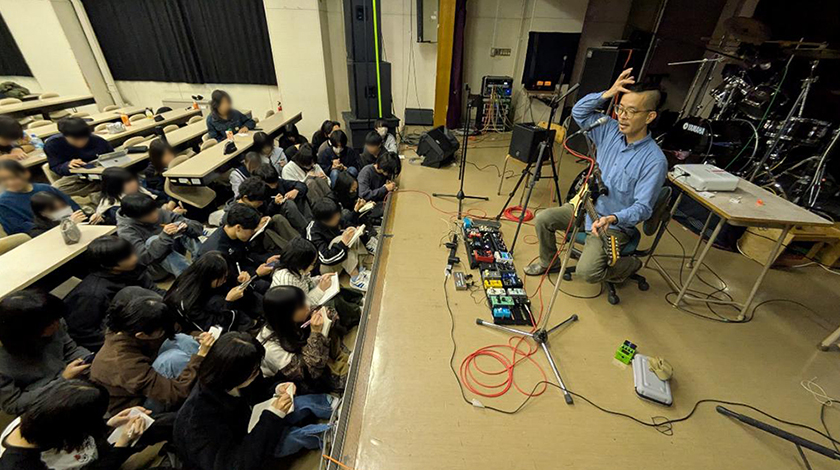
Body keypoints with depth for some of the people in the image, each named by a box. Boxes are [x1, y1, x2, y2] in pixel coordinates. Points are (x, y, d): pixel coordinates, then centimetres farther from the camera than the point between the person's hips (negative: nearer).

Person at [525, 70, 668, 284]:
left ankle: (630, 264, 13)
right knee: (542, 219, -10)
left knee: (587, 272, -21)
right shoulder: (611, 132, -2)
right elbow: (579, 112, 1)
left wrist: (612, 218, -41)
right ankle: (549, 263, 17)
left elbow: (643, 208, -22)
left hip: (614, 226, -6)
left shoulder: (655, 161, -20)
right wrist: (606, 94, -15)